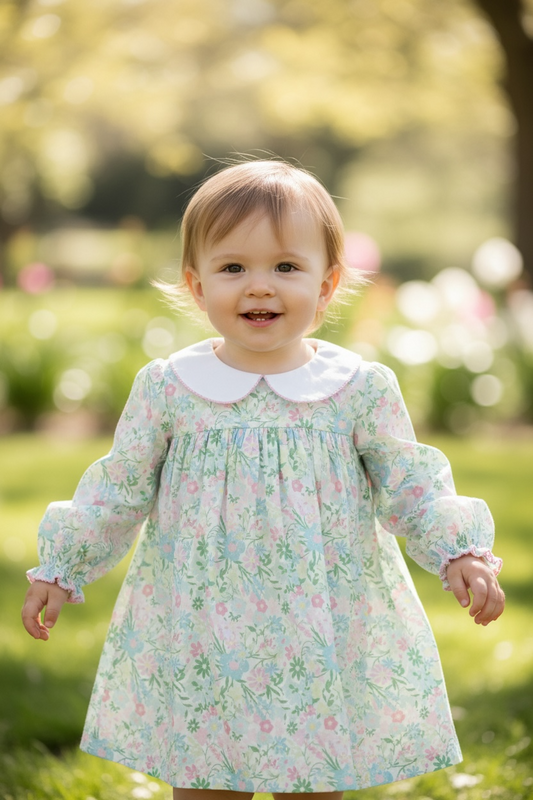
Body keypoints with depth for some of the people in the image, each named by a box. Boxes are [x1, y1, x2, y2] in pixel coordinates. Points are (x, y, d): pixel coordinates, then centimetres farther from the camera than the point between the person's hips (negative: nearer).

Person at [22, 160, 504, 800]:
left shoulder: (362, 390, -3)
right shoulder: (167, 388, -3)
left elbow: (411, 491, 2)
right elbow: (119, 491, 6)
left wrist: (461, 554, -11)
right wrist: (62, 569, 6)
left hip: (325, 639, 0)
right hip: (198, 643, 0)